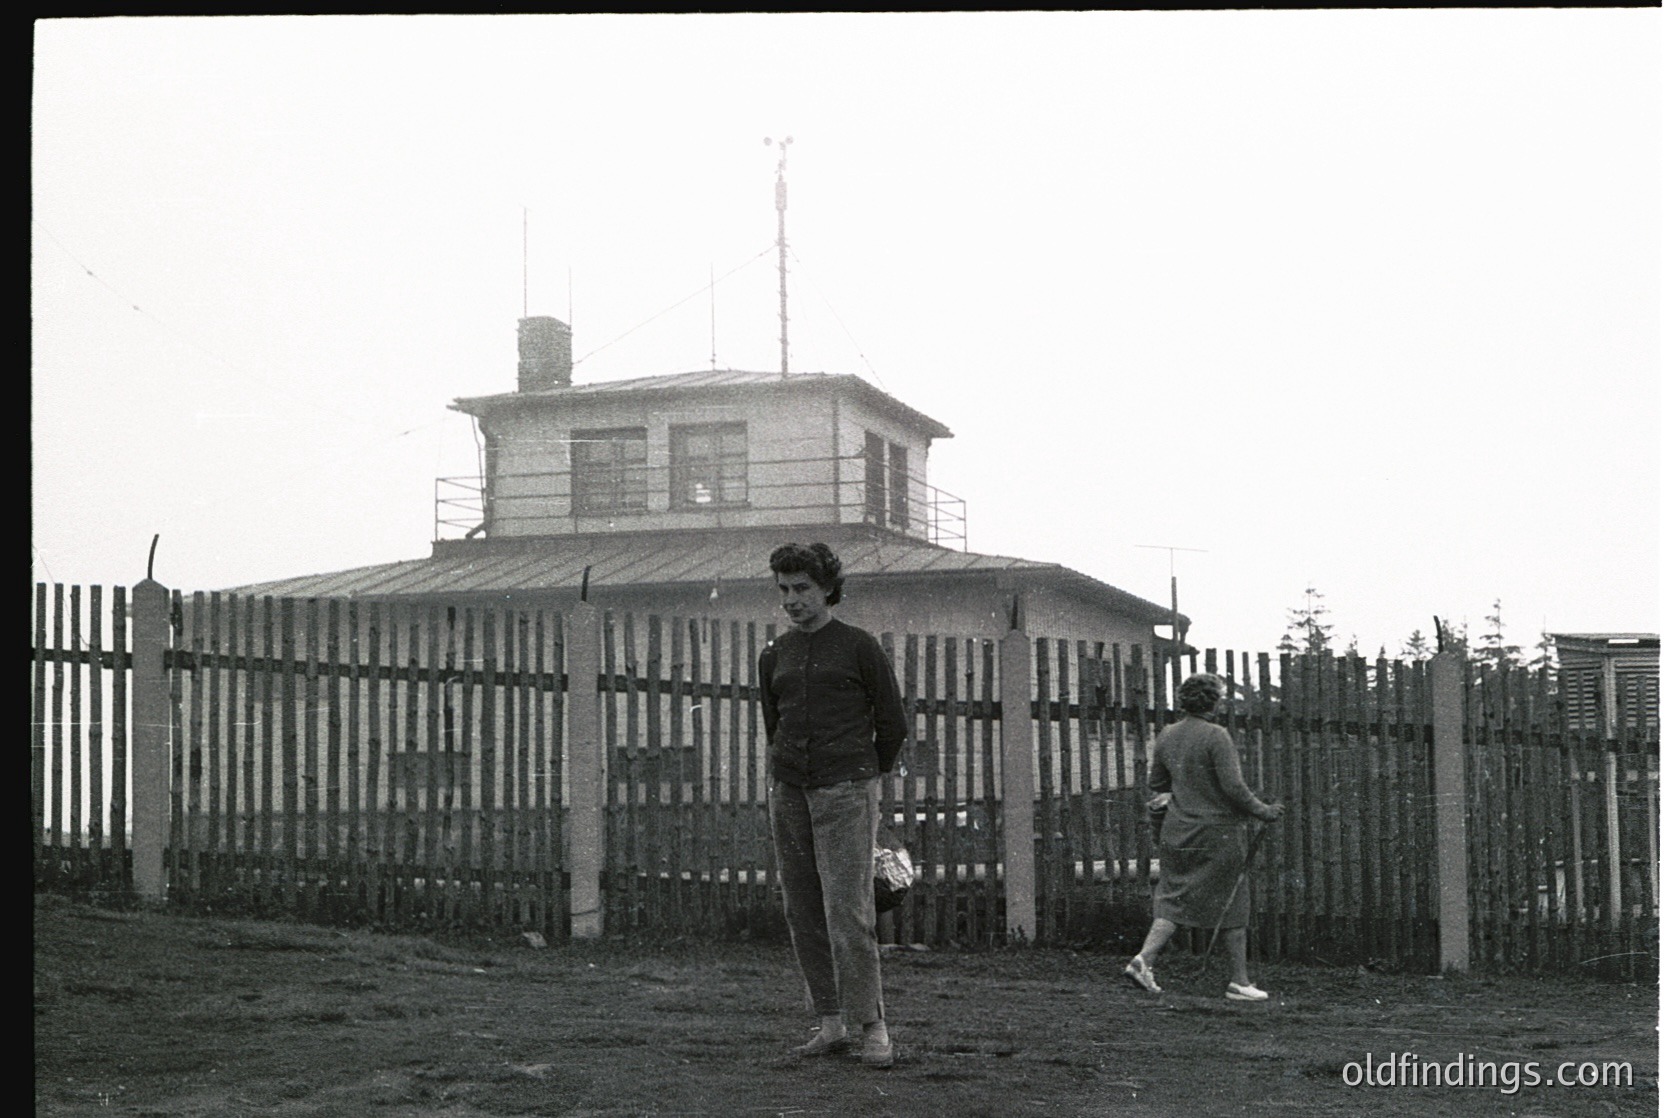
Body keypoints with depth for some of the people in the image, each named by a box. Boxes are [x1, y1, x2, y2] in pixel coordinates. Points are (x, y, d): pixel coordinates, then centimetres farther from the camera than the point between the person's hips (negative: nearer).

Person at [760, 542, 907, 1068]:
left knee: (847, 911, -12)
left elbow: (891, 723, 6)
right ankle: (831, 1023, 10)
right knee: (803, 912, 3)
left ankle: (872, 1024, -8)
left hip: (847, 792, -5)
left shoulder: (860, 647, 0)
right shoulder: (774, 657, 12)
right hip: (789, 793, 5)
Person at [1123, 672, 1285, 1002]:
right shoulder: (1215, 736, -15)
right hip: (1216, 832, -6)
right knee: (1231, 904, 5)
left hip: (1176, 833, 6)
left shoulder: (1167, 736, 5)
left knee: (1174, 901, 9)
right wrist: (1262, 812, -5)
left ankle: (1144, 959, -10)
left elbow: (1155, 782, 14)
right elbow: (1233, 787, -17)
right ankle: (1239, 981, 10)